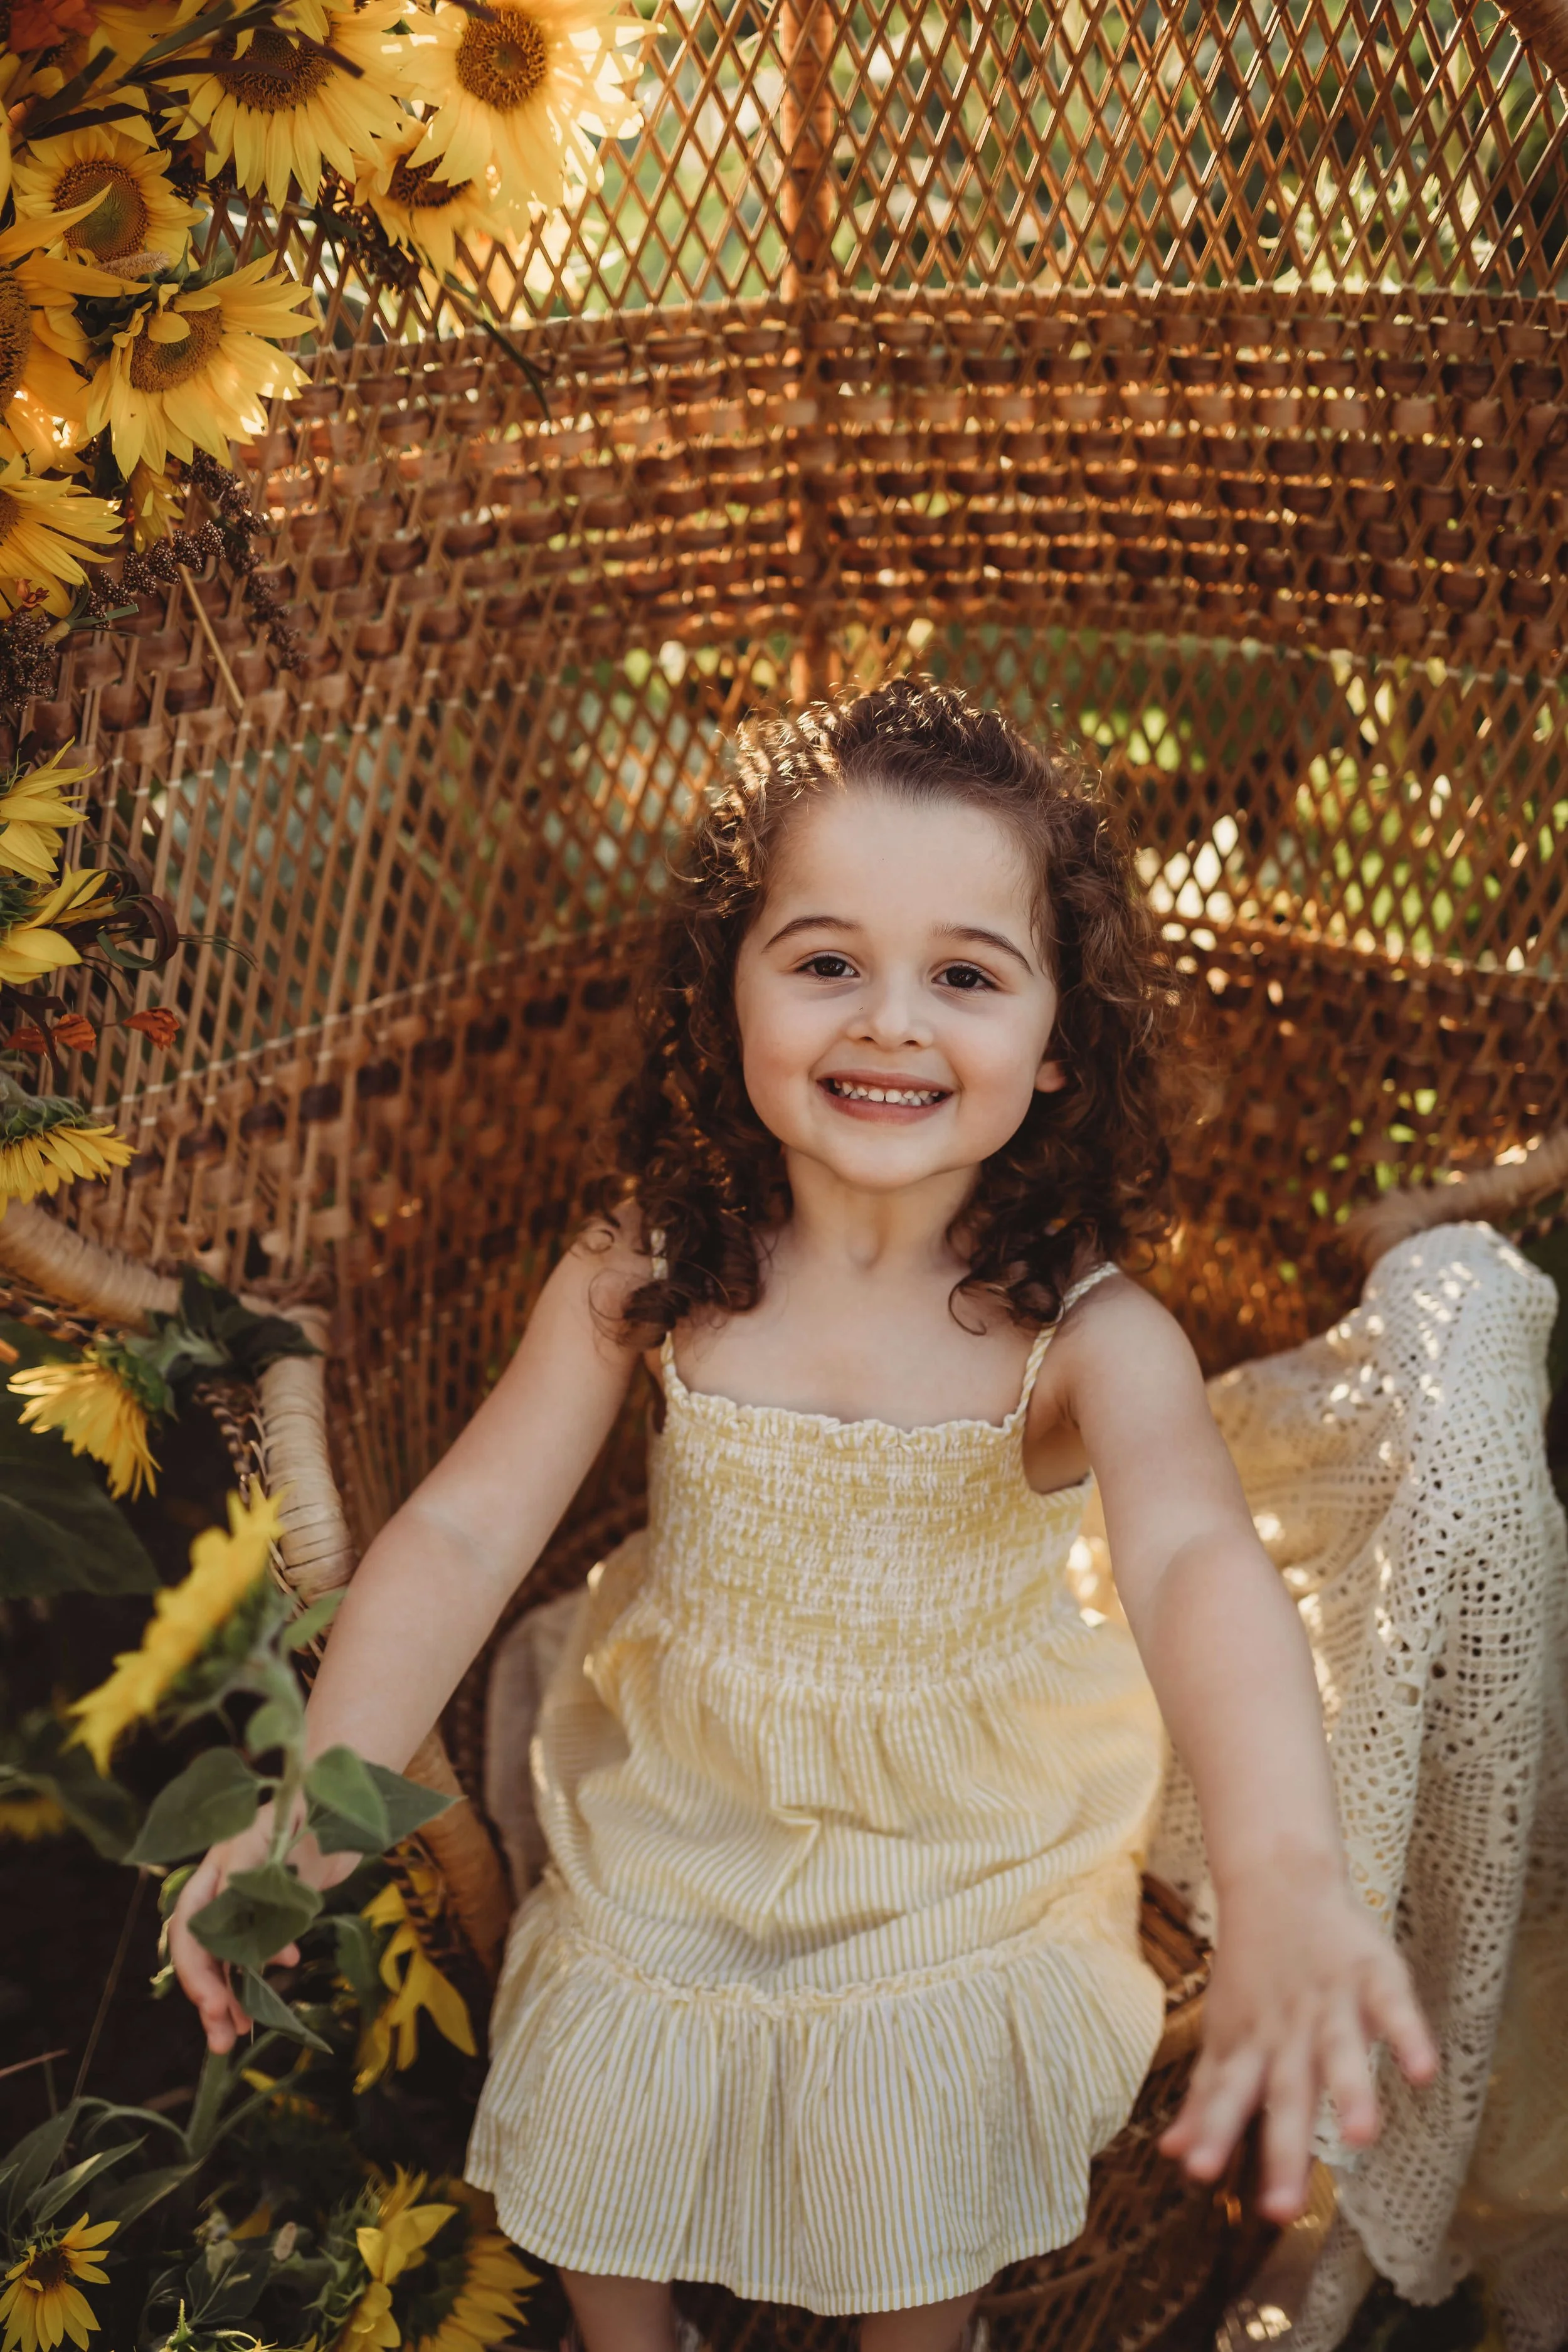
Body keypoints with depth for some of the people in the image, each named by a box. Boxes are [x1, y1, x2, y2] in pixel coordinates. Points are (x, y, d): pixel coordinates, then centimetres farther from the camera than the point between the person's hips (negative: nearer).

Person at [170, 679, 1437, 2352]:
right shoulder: (645, 1276, -20)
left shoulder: (1087, 1334, -27)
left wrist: (1283, 1875, -64)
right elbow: (463, 1532, -16)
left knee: (924, 2202, 15)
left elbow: (1197, 1566, -45)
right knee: (601, 2145, 17)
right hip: (676, 1817, 2)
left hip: (965, 1855, -2)